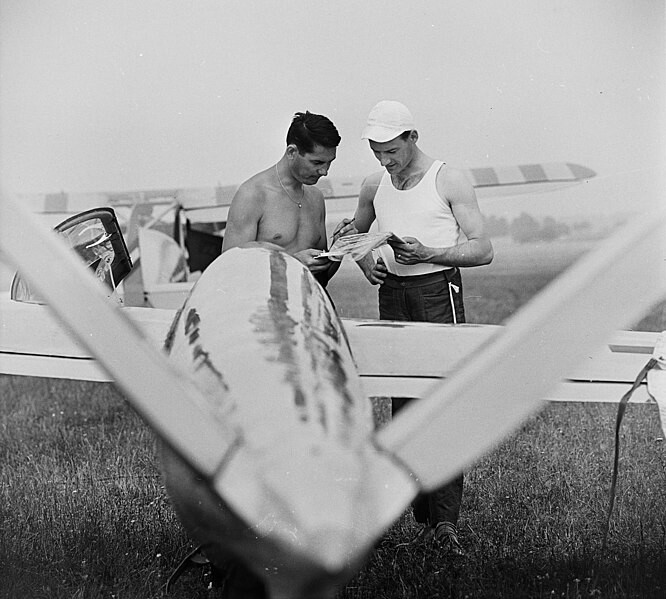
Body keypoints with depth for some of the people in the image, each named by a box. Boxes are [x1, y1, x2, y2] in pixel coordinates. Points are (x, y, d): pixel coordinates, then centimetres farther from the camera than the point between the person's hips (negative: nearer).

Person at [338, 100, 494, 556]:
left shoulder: (449, 181, -3)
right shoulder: (375, 186, 11)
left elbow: (483, 250, -6)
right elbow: (356, 231, 28)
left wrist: (427, 253, -18)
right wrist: (365, 261, 7)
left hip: (438, 290, -5)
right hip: (392, 293, 5)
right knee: (403, 406, 4)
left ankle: (446, 520, -10)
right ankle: (424, 518, 10)